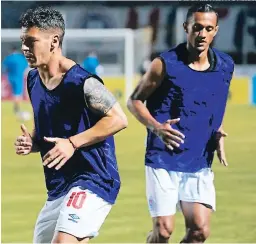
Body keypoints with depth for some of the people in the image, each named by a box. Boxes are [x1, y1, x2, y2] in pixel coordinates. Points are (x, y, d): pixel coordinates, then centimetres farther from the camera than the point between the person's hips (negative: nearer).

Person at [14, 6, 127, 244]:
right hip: (58, 186, 9)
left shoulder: (81, 82, -17)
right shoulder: (33, 81, 8)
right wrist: (31, 142, -1)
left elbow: (118, 119, -18)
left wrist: (73, 143, -22)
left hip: (93, 179, -9)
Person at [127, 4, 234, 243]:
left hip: (200, 164, 4)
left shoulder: (225, 66, 4)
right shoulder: (165, 64, -9)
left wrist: (218, 134, 2)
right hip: (163, 160, -4)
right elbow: (134, 100, 0)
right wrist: (156, 127, -18)